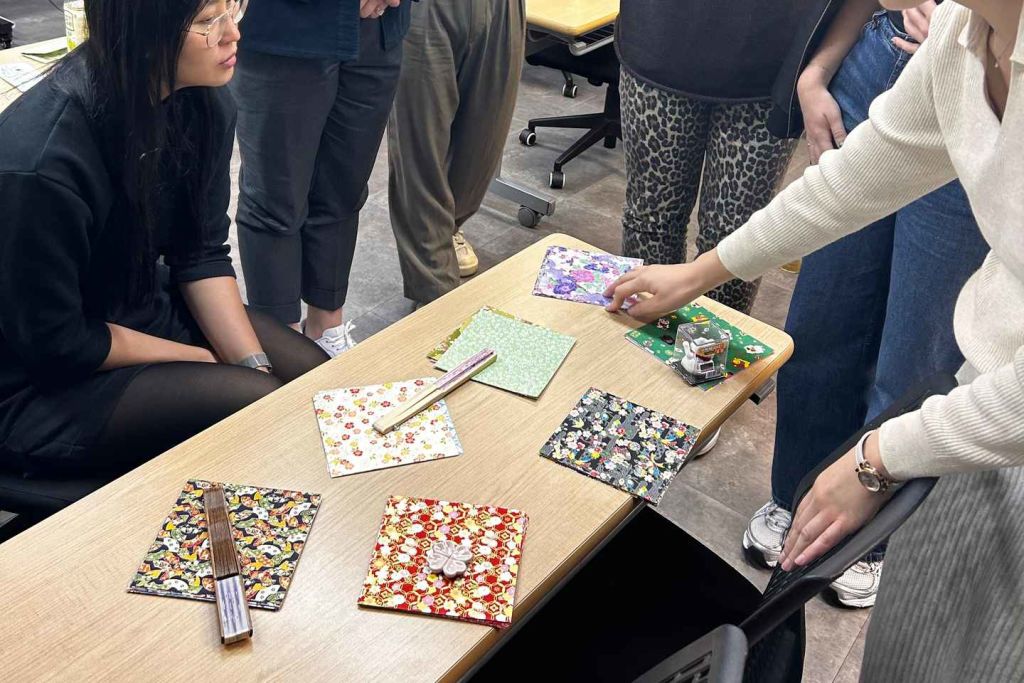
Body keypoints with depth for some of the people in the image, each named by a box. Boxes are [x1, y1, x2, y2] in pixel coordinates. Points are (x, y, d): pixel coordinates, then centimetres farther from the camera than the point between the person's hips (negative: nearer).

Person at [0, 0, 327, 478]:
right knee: (257, 405, -22)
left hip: (145, 306, 7)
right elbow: (54, 344, -21)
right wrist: (199, 359, -13)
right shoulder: (40, 164, -32)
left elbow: (202, 254, -2)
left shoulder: (203, 103, -10)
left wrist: (255, 363, -12)